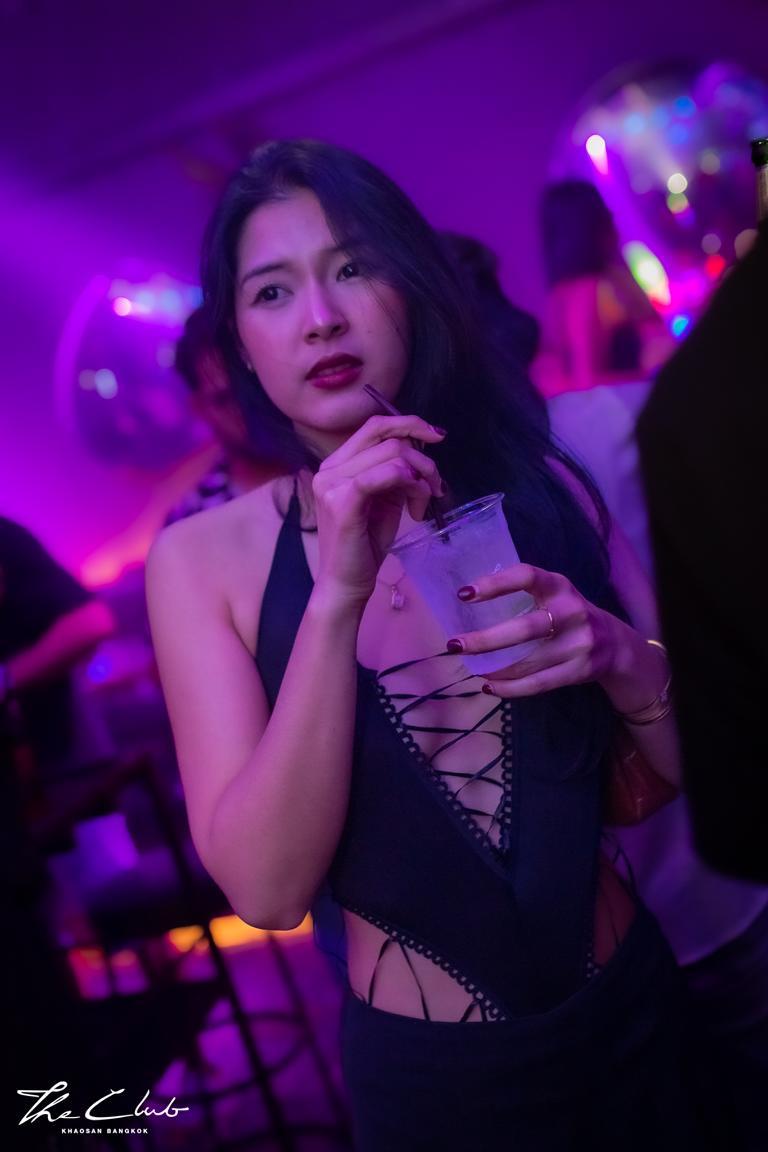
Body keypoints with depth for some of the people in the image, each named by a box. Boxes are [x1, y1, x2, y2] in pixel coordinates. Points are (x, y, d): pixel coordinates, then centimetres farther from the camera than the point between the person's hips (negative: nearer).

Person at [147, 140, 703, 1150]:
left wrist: (620, 659, -24)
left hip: (635, 1016, 3)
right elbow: (265, 889, -20)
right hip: (430, 1070, -2)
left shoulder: (541, 487, -8)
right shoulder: (202, 558, -12)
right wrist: (338, 596, -30)